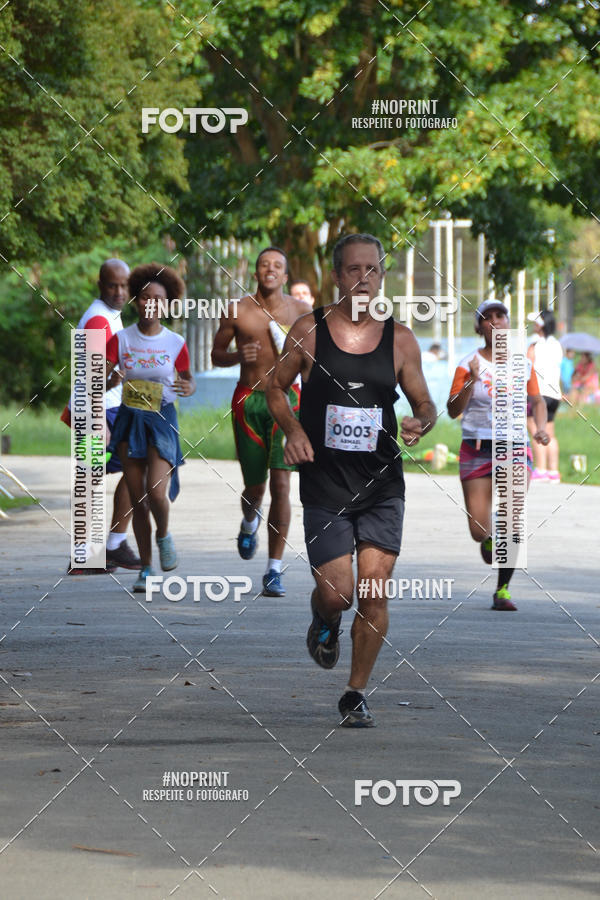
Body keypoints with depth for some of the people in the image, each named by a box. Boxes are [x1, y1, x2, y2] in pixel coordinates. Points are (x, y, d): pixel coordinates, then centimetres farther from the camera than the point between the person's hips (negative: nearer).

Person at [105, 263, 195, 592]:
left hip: (162, 421, -2)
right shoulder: (121, 339, -3)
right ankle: (146, 568, 17)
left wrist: (188, 388, -15)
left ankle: (163, 536, 18)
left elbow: (188, 378, 10)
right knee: (137, 500, 4)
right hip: (129, 419, 2)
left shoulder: (175, 343, -4)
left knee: (155, 494, -17)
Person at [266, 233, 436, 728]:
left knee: (374, 593, -5)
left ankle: (356, 695, 11)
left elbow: (424, 401, 9)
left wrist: (421, 423, -14)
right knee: (336, 592, -4)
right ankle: (325, 625, 34)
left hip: (382, 486, 1)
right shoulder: (308, 331, -1)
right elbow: (276, 387, 9)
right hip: (324, 483, -1)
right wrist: (293, 430, -8)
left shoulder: (400, 338, 2)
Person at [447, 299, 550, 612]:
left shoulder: (523, 364, 6)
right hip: (477, 449, -1)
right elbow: (453, 411, -7)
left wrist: (541, 427, 1)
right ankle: (489, 540, 34)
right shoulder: (468, 365, -3)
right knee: (479, 532, -4)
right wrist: (471, 381, -20)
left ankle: (503, 589, 3)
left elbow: (536, 401, 19)